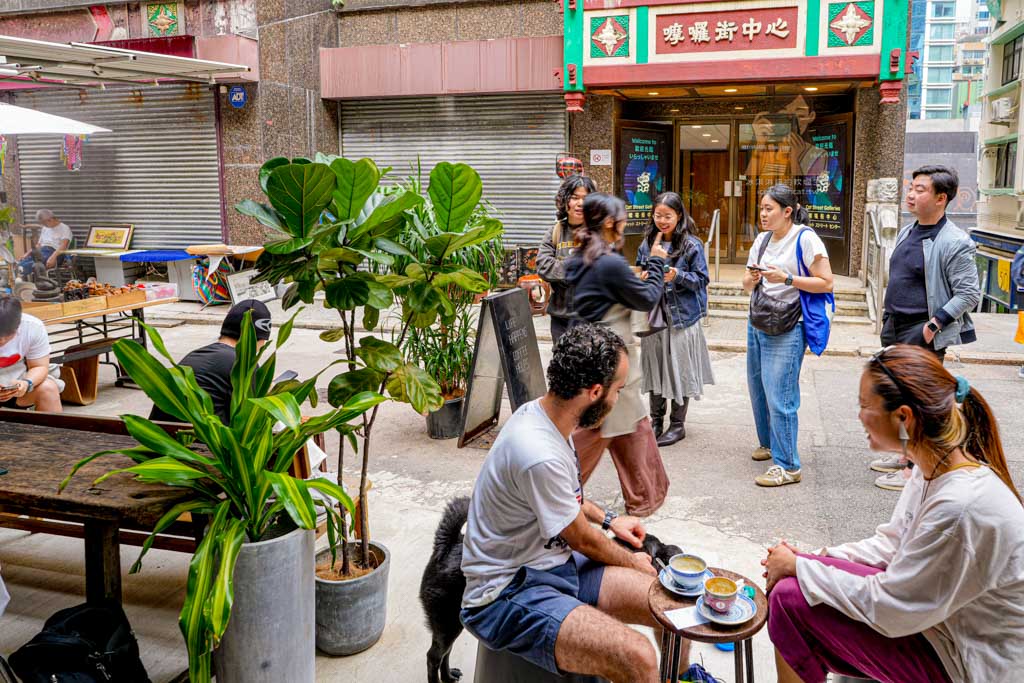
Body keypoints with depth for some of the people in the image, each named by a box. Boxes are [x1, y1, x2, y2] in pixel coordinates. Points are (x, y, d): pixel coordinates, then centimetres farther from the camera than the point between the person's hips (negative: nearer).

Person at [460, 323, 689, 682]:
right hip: (508, 593, -9)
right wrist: (634, 563, 6)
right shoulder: (540, 456, -30)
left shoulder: (541, 412, -1)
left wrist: (608, 519, 19)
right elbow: (583, 540, -12)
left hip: (557, 564, 9)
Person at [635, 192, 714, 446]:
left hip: (682, 317, -4)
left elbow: (702, 280, -4)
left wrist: (678, 276, -19)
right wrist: (644, 278, -6)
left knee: (679, 370, 3)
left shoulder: (692, 245, -5)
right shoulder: (647, 244, 7)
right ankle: (656, 421, 24)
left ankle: (677, 425, 16)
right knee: (654, 368, 10)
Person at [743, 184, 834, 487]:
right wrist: (752, 278, -7)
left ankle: (787, 465, -3)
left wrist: (787, 278, -19)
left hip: (787, 329, -8)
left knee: (779, 395, -10)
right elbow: (747, 285, 16)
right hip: (757, 324, 8)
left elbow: (826, 283, -11)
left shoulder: (805, 239, -9)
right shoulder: (762, 239, 12)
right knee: (758, 389, 15)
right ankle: (768, 443, 35)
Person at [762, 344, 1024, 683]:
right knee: (786, 579, 1)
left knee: (791, 598, -13)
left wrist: (799, 567, -15)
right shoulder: (932, 468, -6)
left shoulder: (961, 507, -34)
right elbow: (892, 542, 8)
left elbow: (889, 610, -25)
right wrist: (811, 560, -2)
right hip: (931, 612, 8)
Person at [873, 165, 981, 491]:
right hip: (897, 330, 9)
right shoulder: (907, 232, 10)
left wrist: (935, 324, -19)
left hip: (923, 334, -8)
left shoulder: (954, 243, -15)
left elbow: (969, 293, -15)